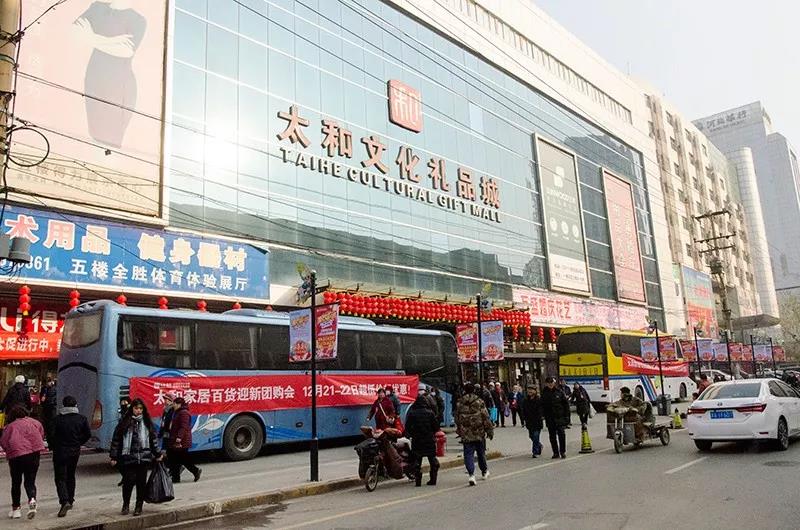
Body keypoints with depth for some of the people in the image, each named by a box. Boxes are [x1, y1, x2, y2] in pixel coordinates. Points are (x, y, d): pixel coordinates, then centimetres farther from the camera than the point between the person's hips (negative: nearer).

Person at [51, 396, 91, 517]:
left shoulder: (58, 419, -11)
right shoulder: (82, 418, -2)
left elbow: (52, 435, -13)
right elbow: (88, 434, -2)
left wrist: (52, 447, 5)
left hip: (60, 451, -3)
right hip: (75, 452, 4)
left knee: (60, 478, -1)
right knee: (71, 476, 19)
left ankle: (64, 501, -18)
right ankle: (70, 501, 26)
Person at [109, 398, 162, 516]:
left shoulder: (147, 423, 8)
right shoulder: (124, 423, 2)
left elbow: (154, 439, 13)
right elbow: (116, 439, 4)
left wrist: (158, 454, 10)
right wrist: (114, 457, 0)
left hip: (144, 458, 2)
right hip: (128, 458, -2)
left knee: (141, 482, 5)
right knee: (129, 481, -5)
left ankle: (139, 506, 18)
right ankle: (126, 504, 19)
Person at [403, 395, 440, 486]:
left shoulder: (411, 414, -5)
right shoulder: (430, 413, -5)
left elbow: (407, 428, -3)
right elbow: (436, 427, -3)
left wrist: (411, 434, 14)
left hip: (417, 441, 0)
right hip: (429, 440, 0)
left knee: (417, 461, 6)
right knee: (432, 459, 13)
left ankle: (418, 481, 2)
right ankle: (433, 480, 13)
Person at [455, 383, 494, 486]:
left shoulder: (459, 403, 1)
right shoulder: (479, 402, -7)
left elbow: (457, 419, 9)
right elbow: (486, 417, -6)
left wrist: (459, 431, 22)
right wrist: (490, 430, 2)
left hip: (466, 435, 1)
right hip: (479, 433, -1)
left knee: (468, 454, 1)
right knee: (481, 453, 17)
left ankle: (471, 474, -16)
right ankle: (484, 471, 34)